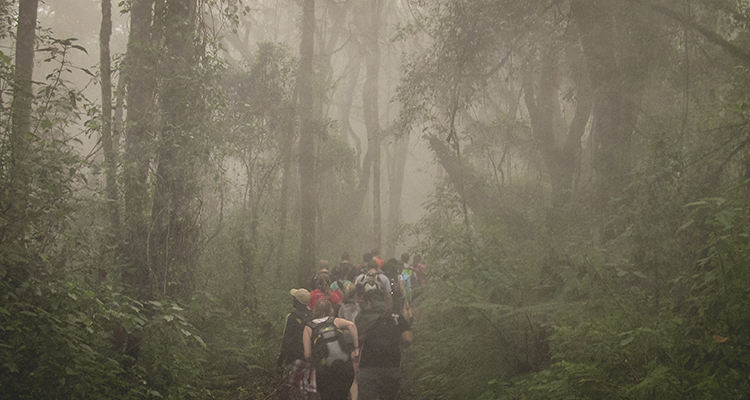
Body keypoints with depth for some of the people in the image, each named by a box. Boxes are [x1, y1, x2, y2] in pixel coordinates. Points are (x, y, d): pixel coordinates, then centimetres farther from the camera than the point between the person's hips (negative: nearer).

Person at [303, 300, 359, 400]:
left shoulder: (308, 328, 9)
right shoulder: (336, 321, 11)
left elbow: (307, 355, 2)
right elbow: (351, 325, -9)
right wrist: (356, 347, -3)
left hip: (324, 372, -1)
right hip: (346, 368, 1)